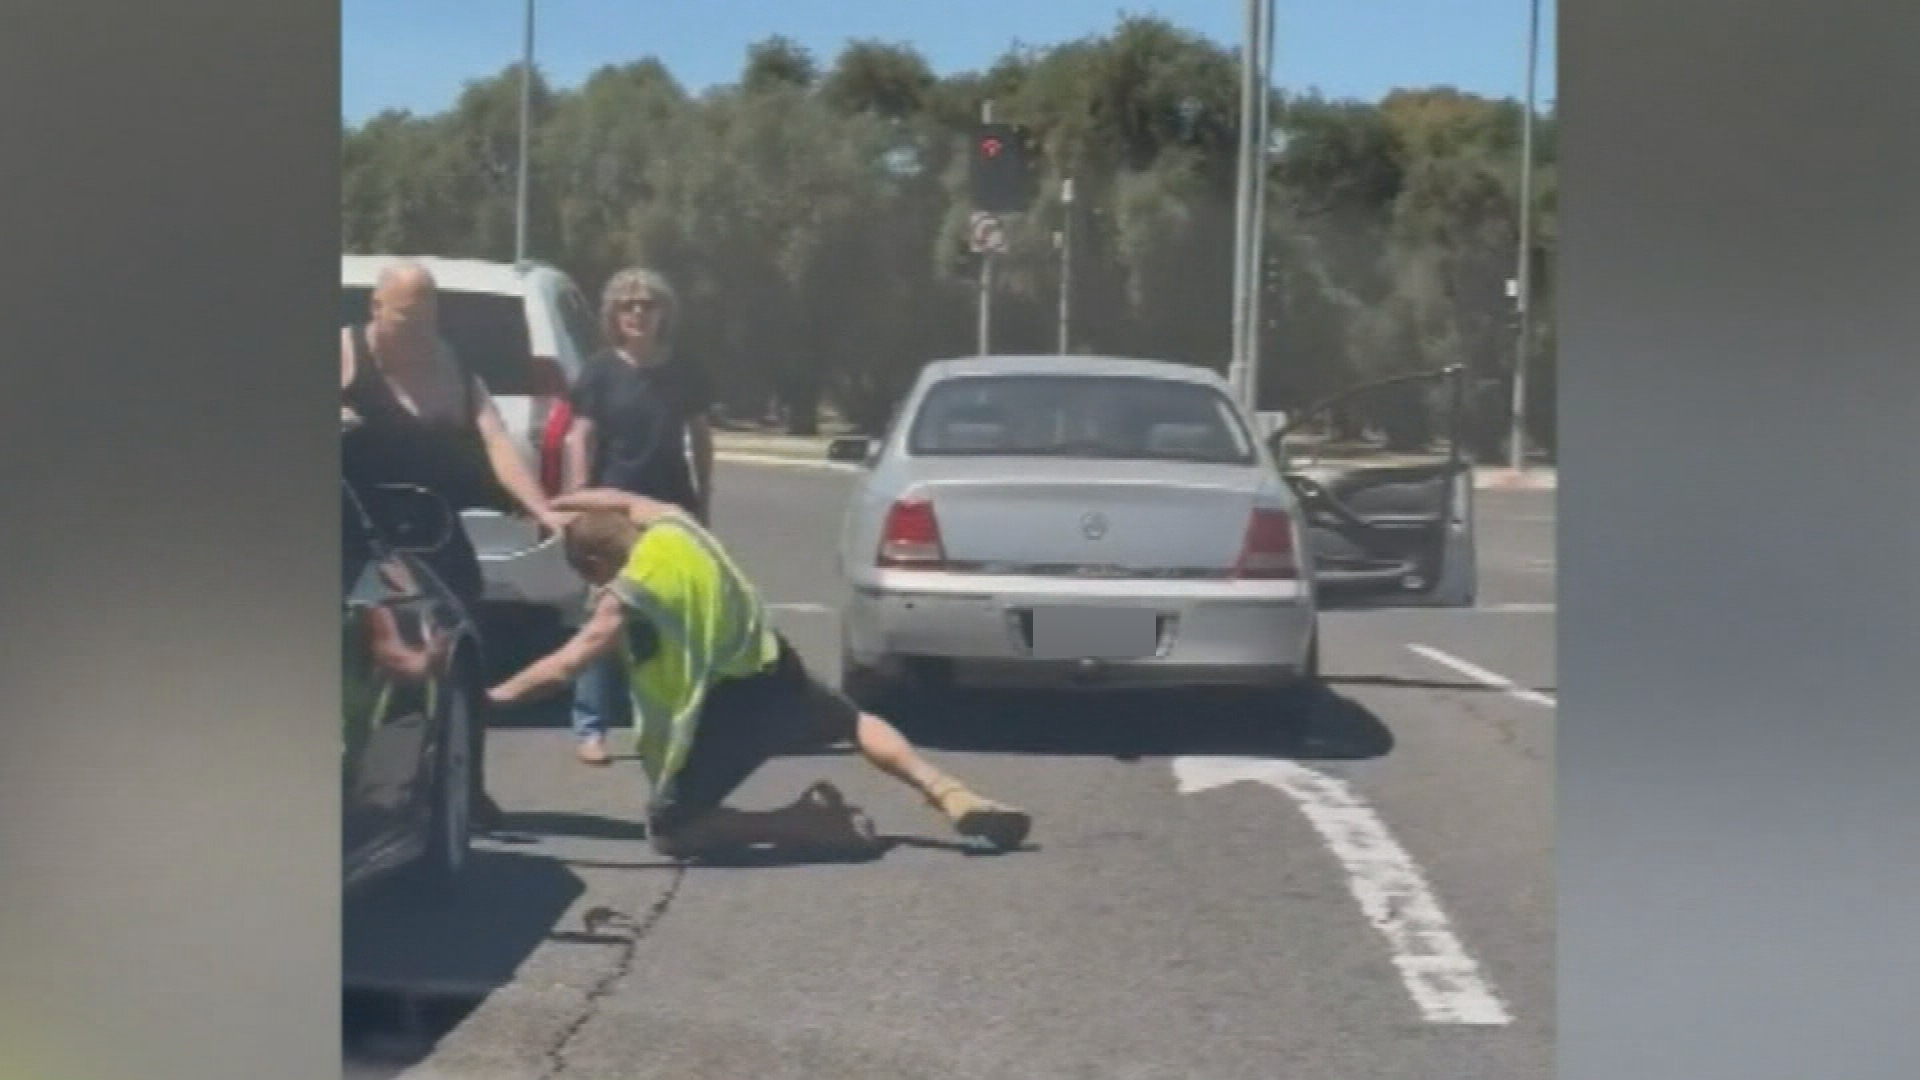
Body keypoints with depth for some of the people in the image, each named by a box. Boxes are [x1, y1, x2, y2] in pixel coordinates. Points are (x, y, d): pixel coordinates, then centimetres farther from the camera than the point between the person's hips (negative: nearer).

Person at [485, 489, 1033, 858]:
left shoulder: (626, 598, -12)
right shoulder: (674, 525, 4)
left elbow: (564, 666, -11)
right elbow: (622, 501, 25)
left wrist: (498, 694, -1)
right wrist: (555, 504, 30)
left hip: (728, 708, -7)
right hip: (779, 672, 7)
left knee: (669, 832, 6)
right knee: (857, 722, 35)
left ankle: (801, 823, -11)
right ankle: (952, 796, 14)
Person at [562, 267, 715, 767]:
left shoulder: (684, 374, 6)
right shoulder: (600, 371, -3)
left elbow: (701, 439, 12)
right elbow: (580, 440, -5)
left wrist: (704, 503, 9)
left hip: (673, 512, 3)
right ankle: (590, 728, 1)